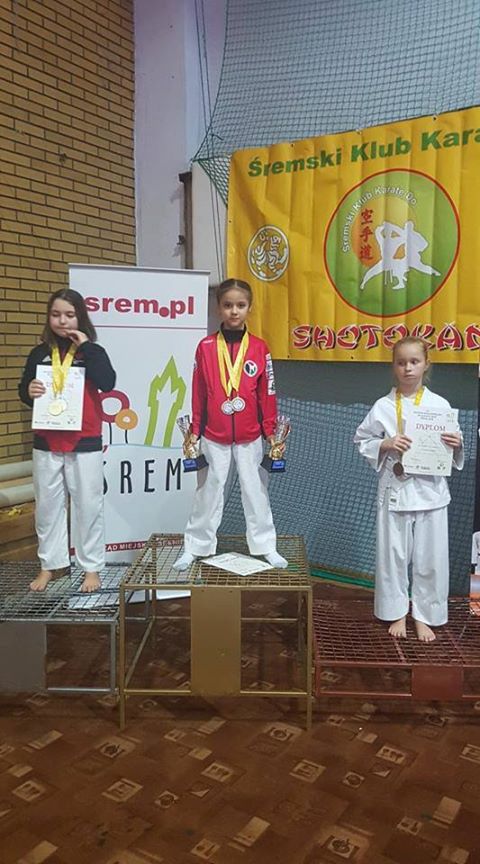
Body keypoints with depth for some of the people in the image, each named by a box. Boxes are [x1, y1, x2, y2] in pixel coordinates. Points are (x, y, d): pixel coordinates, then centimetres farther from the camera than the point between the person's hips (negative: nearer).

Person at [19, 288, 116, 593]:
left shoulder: (93, 351, -2)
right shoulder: (40, 353, 7)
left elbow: (107, 384, -20)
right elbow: (24, 390, 12)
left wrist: (85, 347, -18)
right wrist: (29, 391, -11)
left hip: (85, 443, -3)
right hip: (46, 444, 3)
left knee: (88, 505, 3)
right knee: (48, 505, 10)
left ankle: (92, 567, 15)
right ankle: (49, 564, 24)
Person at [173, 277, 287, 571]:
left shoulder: (260, 348, -1)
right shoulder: (206, 347, -2)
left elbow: (267, 394, 2)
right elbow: (198, 393, 2)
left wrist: (271, 432, 2)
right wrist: (194, 431, 3)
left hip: (250, 438, 0)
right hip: (214, 437, 0)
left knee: (255, 491, 10)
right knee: (208, 491, 10)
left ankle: (265, 546, 22)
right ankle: (196, 547, 22)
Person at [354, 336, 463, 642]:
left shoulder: (440, 405, 0)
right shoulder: (383, 406, -2)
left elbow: (451, 448, 8)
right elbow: (362, 440, 3)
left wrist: (457, 444, -14)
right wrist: (386, 445, -13)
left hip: (430, 489, 1)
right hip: (395, 489, 0)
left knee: (430, 557, 8)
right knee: (393, 555, 8)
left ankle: (424, 616, 26)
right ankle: (397, 613, 28)